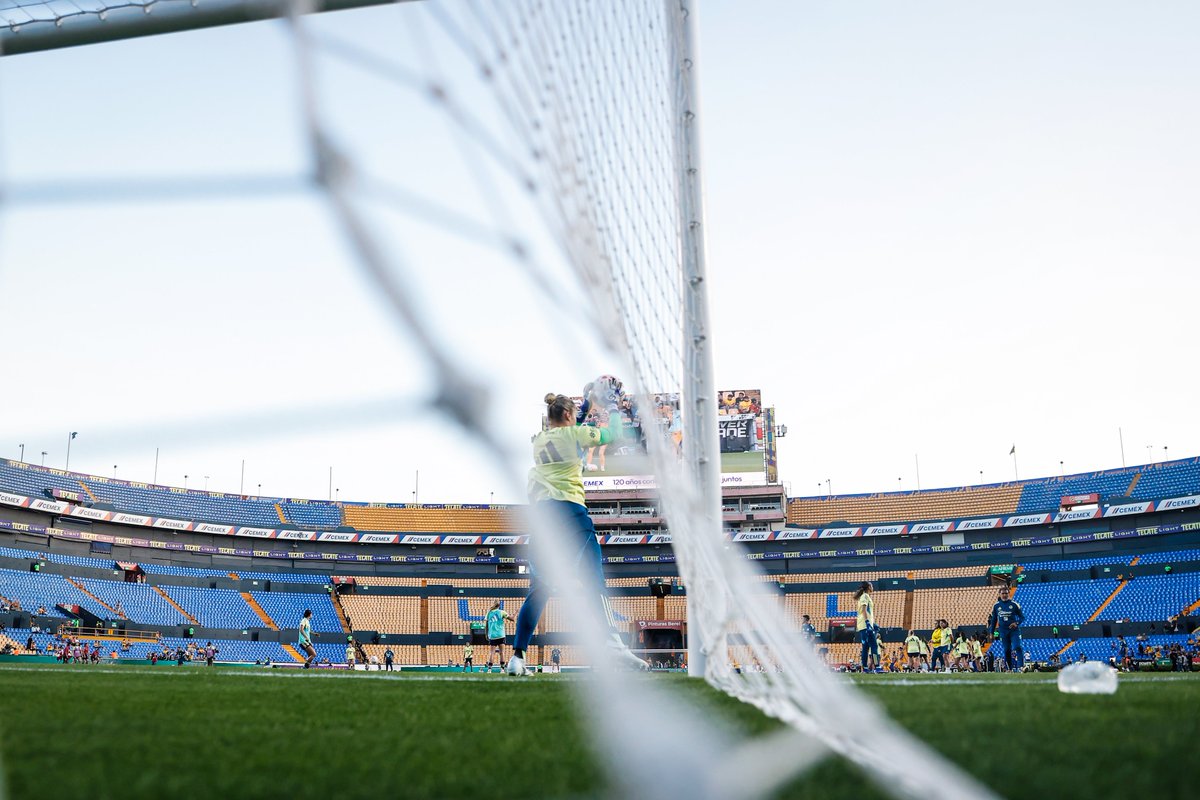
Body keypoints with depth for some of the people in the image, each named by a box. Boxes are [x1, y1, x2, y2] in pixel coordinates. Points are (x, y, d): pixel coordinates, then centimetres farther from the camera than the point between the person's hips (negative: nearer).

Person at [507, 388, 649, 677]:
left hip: (541, 512, 6)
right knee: (594, 579, -10)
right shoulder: (572, 434, 1)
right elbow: (610, 435, 7)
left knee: (539, 588, 7)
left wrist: (589, 399, 38)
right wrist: (615, 407, 21)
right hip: (568, 509, -6)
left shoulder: (539, 439, 19)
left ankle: (517, 657, 2)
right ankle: (612, 643, -25)